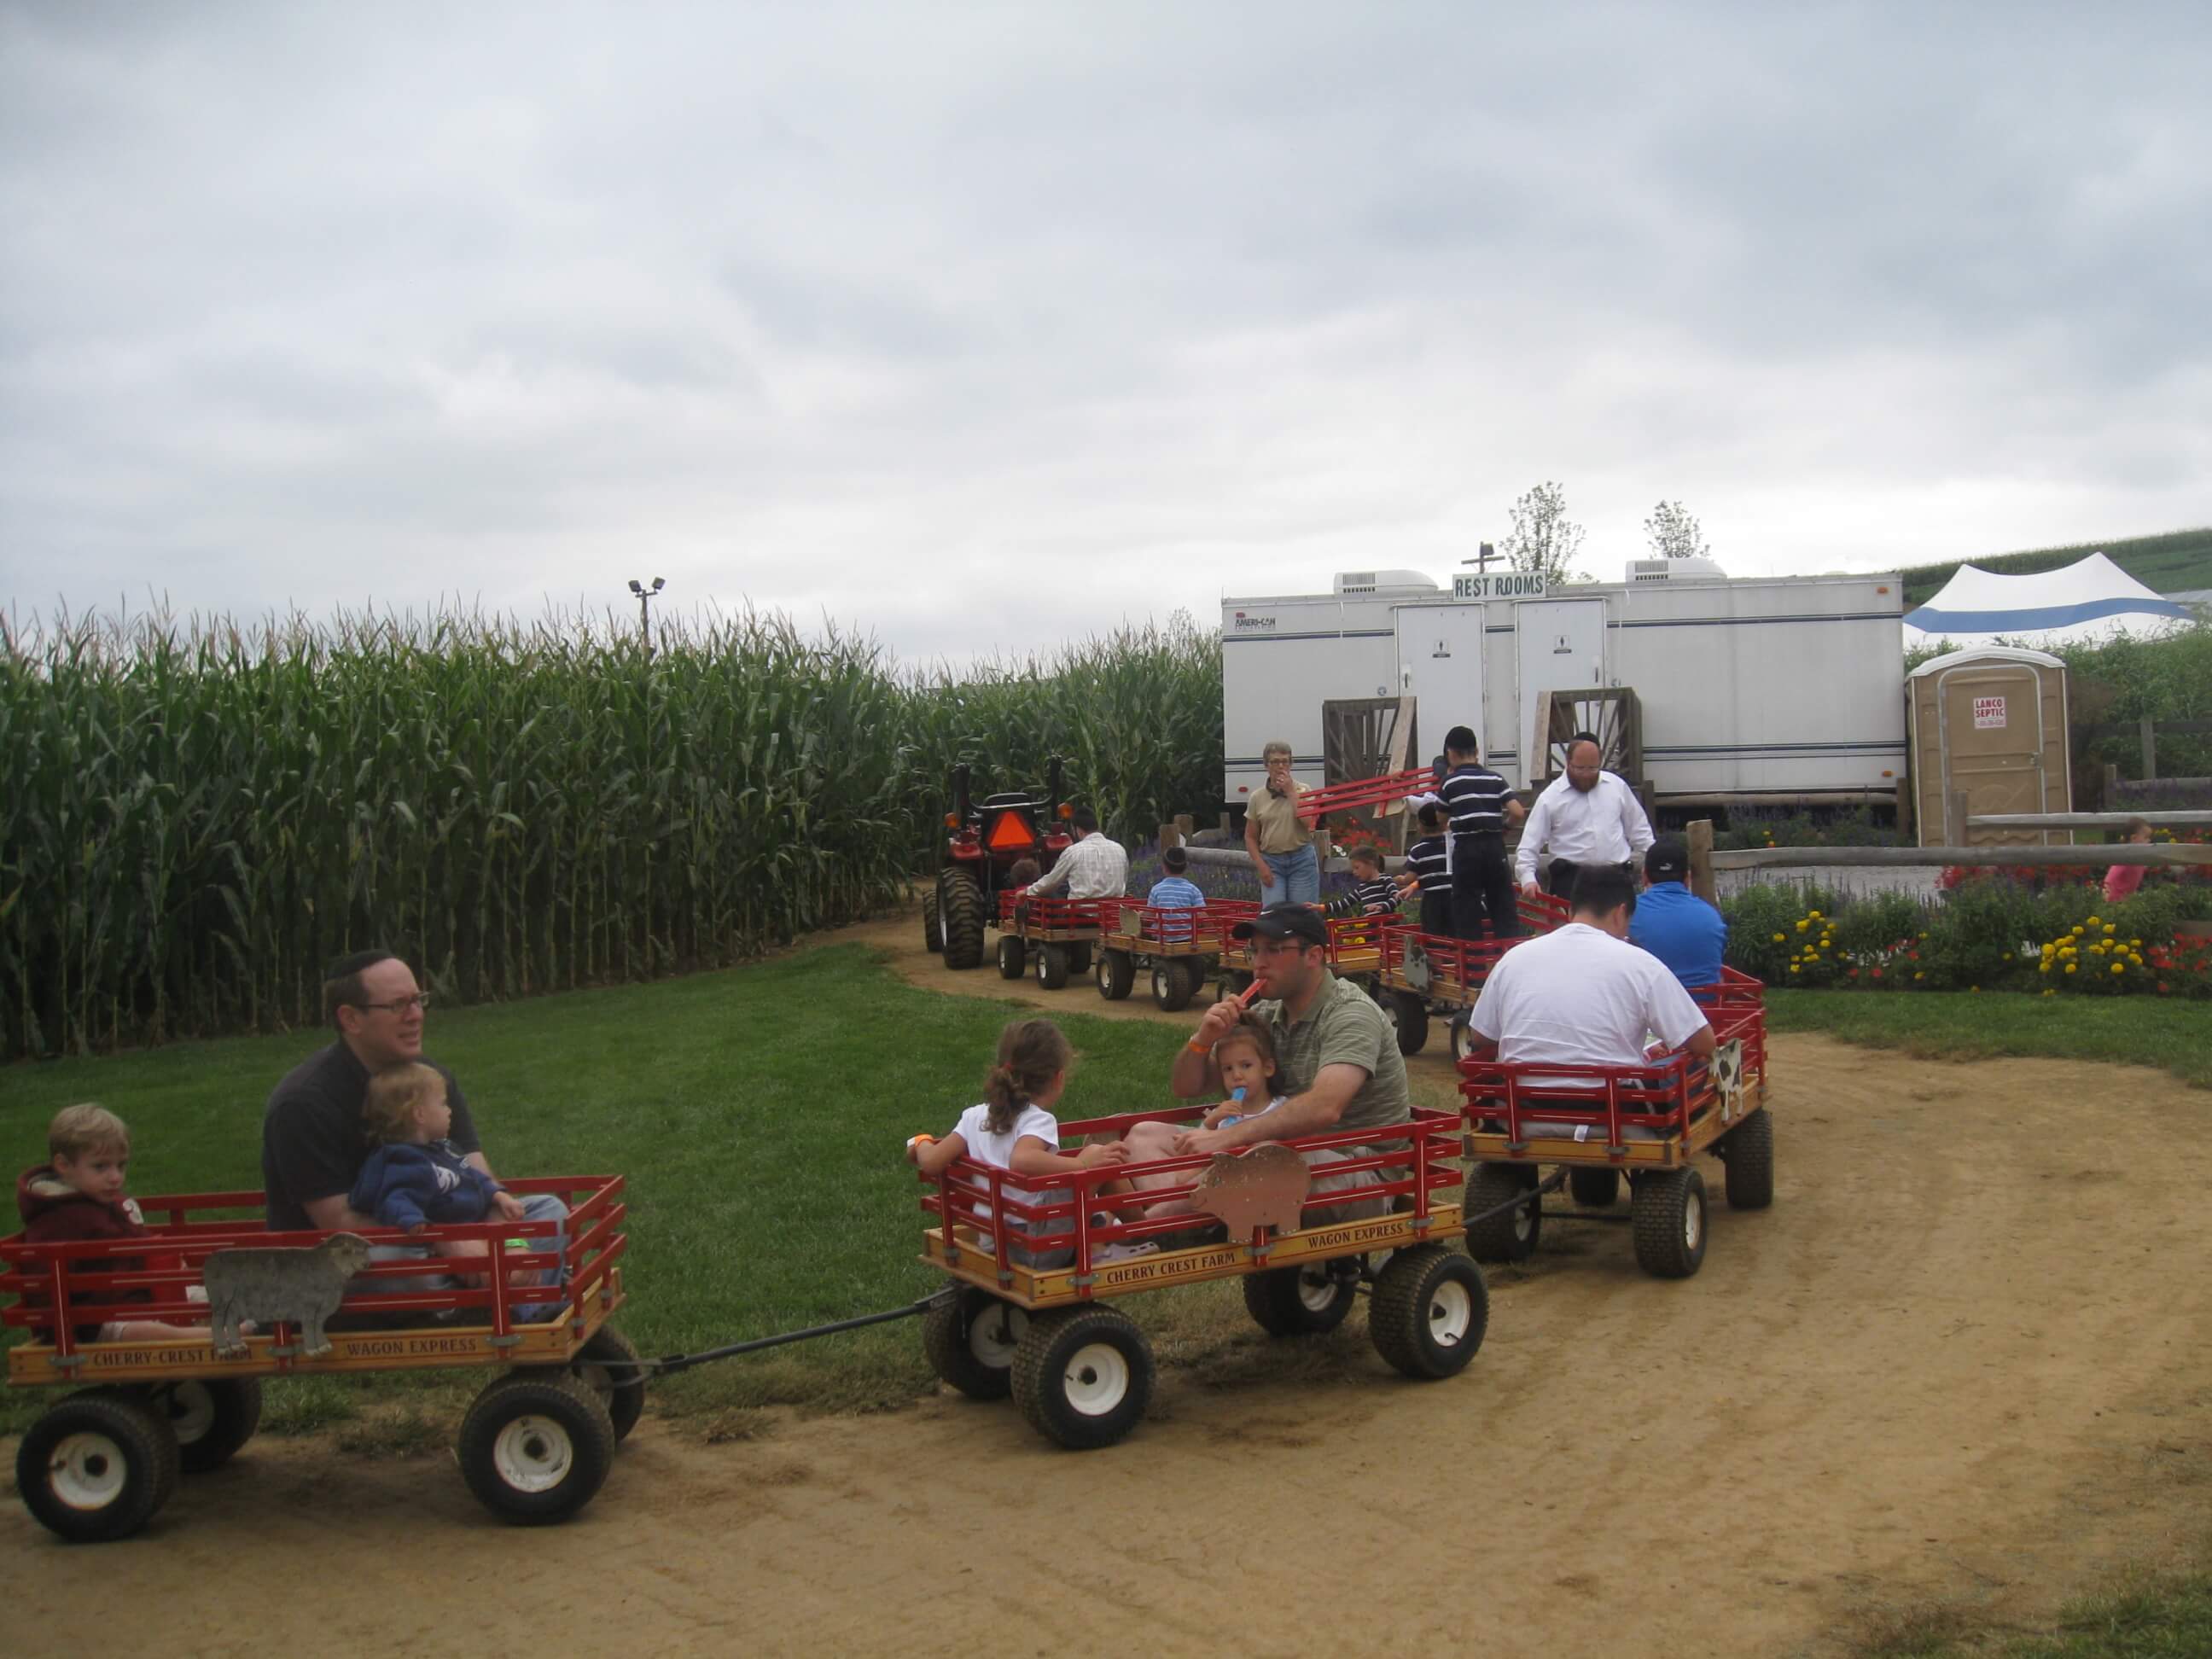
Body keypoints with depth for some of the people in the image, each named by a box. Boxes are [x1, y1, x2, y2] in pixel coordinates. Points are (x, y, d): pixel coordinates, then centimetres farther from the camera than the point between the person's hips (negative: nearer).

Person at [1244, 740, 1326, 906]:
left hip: (1301, 860, -1)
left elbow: (1308, 821, -15)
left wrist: (1290, 791, -10)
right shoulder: (1257, 798, 6)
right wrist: (1261, 866, -3)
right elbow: (1250, 837, 9)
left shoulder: (1302, 790, 2)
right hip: (1271, 863, 1)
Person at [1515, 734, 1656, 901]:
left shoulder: (1617, 786, 8)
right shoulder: (1550, 797, -2)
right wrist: (1528, 878, -17)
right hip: (1571, 880, -3)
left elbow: (1638, 828, 17)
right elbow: (1529, 845, -3)